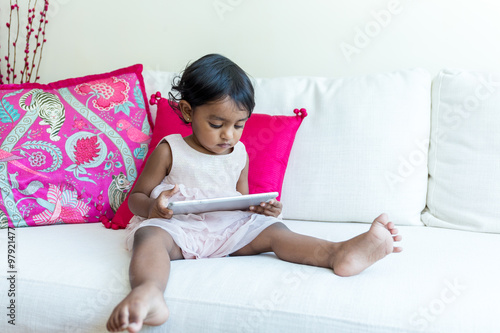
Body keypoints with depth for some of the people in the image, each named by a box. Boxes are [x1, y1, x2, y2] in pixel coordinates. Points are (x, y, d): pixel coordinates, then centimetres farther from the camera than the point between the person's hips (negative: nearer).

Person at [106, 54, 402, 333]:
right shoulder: (170, 150, 1)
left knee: (271, 230, -20)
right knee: (149, 235, -35)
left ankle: (339, 253, -43)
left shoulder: (239, 154, 13)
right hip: (175, 227, -3)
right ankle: (148, 294, -67)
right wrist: (152, 209, -21)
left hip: (228, 229, 3)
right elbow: (137, 196, 5)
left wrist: (260, 209, -4)